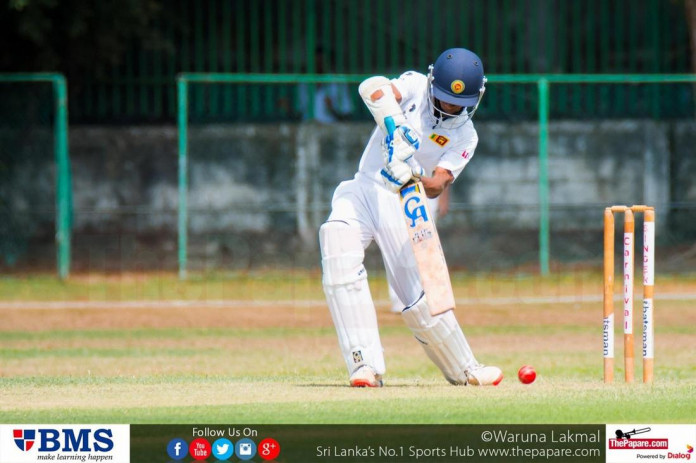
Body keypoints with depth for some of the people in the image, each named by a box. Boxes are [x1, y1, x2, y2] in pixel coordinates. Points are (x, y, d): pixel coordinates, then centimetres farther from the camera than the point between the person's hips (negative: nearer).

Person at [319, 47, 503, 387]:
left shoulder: (464, 136, 1)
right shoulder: (414, 85, -1)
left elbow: (438, 184, -14)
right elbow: (373, 88, -23)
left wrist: (415, 178, -36)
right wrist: (394, 128, -39)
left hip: (403, 205, 0)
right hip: (362, 192, 0)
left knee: (423, 299, -8)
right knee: (338, 252, -27)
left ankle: (463, 369, 18)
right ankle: (365, 365, -27)